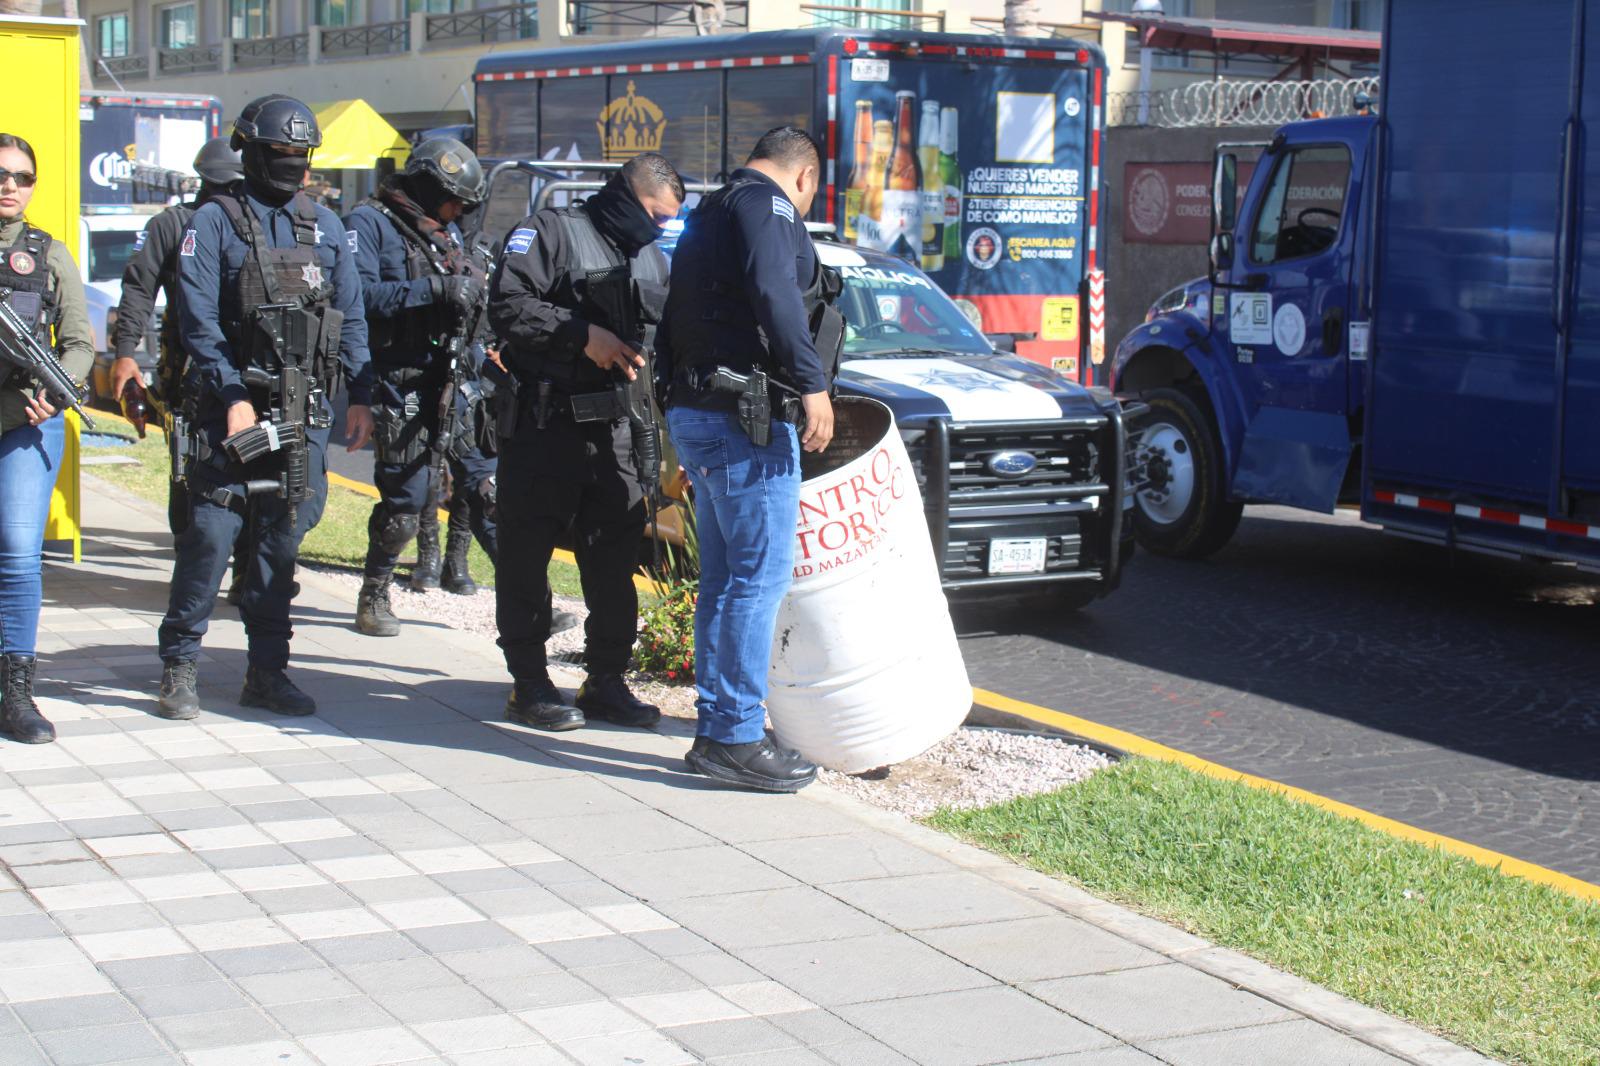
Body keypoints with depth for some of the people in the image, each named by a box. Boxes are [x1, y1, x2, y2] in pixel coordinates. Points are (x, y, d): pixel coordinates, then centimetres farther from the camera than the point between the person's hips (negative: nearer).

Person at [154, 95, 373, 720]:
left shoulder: (324, 226, 14)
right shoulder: (215, 223, 0)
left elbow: (350, 317, 14)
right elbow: (199, 321, -7)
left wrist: (359, 397, 6)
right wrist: (233, 397, -15)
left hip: (307, 409, 4)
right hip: (232, 404, -4)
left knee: (285, 535, 5)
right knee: (211, 531, -8)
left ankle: (267, 669, 13)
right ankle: (179, 665, 3)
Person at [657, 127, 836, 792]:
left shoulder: (708, 215, 24)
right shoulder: (768, 202, -6)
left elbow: (675, 322, 24)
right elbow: (772, 292, -23)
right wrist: (812, 383, -25)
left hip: (690, 410, 10)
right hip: (743, 415, -10)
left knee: (724, 576, 14)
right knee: (762, 574, -8)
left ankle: (716, 726, 19)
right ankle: (736, 737, -8)